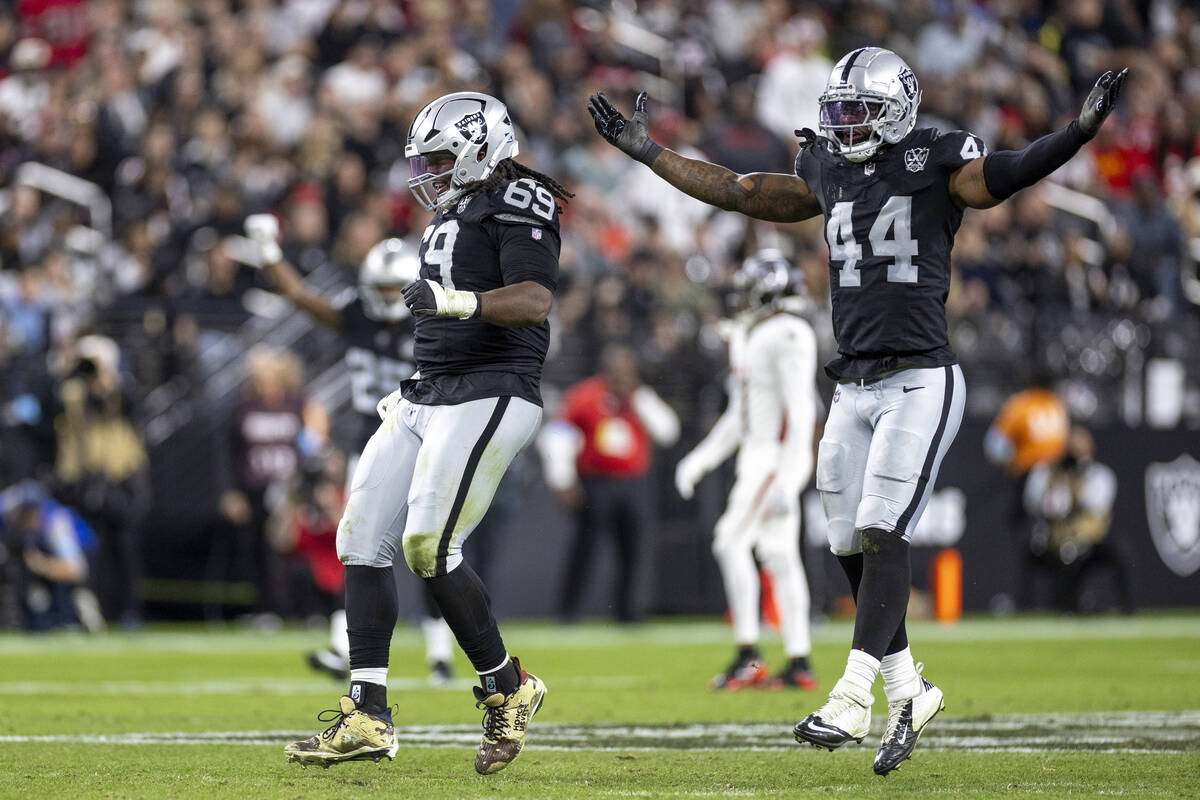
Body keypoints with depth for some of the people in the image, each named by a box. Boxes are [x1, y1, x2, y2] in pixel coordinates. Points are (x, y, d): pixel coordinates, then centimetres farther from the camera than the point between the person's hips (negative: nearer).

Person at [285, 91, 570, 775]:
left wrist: (459, 300, -36)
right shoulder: (452, 214, 23)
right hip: (429, 399, 10)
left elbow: (534, 302, -22)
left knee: (430, 545, -18)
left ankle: (507, 688, 1)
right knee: (364, 538, 1)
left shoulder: (516, 207, -7)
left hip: (489, 397, -10)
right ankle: (368, 718, 1)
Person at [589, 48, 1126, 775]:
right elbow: (736, 192, 23)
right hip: (854, 387, 6)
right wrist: (648, 153, 27)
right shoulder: (828, 171, 12)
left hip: (919, 381, -6)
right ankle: (908, 692, 21)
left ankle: (852, 699, -16)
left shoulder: (935, 165, -6)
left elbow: (1006, 175, -23)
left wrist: (1081, 131, -39)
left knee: (882, 533, -15)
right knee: (853, 546, 6)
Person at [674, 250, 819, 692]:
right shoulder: (753, 336, 17)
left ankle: (748, 654, -13)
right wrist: (702, 458, 21)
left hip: (780, 455, -10)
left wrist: (785, 481, -25)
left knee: (731, 543, -14)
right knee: (779, 556, 8)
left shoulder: (787, 336, -14)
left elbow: (801, 409, -20)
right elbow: (740, 414, 24)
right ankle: (799, 663, 8)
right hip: (759, 455, 10)